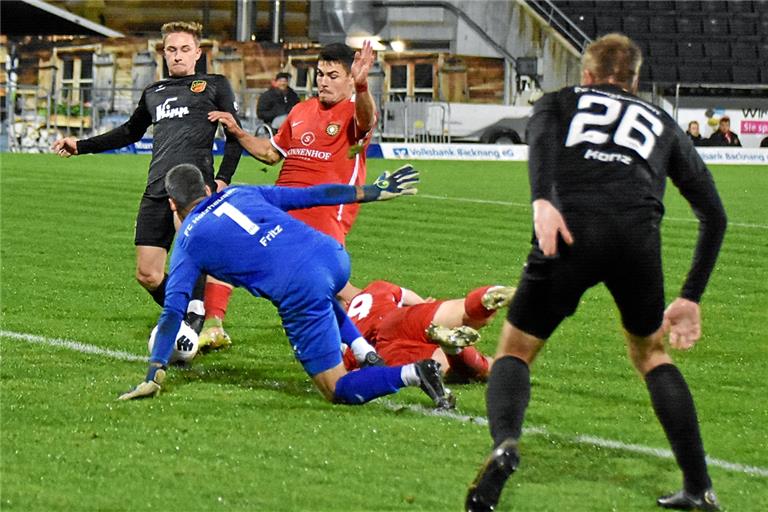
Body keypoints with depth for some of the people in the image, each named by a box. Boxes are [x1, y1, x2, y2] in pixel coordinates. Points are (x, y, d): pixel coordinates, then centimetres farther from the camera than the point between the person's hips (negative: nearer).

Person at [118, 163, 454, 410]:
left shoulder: (188, 241, 12)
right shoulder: (238, 194, 23)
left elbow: (172, 311, 5)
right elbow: (311, 195, 22)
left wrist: (154, 376, 6)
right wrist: (375, 191, 30)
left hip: (300, 293, -6)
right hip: (333, 256, 6)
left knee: (339, 391, 5)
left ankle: (411, 374, -21)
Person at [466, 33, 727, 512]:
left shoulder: (561, 101, 28)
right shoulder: (662, 124, 33)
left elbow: (541, 137, 1)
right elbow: (713, 215, 29)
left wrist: (542, 201, -16)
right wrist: (691, 298, 33)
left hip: (572, 229, -2)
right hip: (639, 235, 2)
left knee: (515, 350, 12)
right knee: (650, 351, 26)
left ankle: (505, 442, -21)